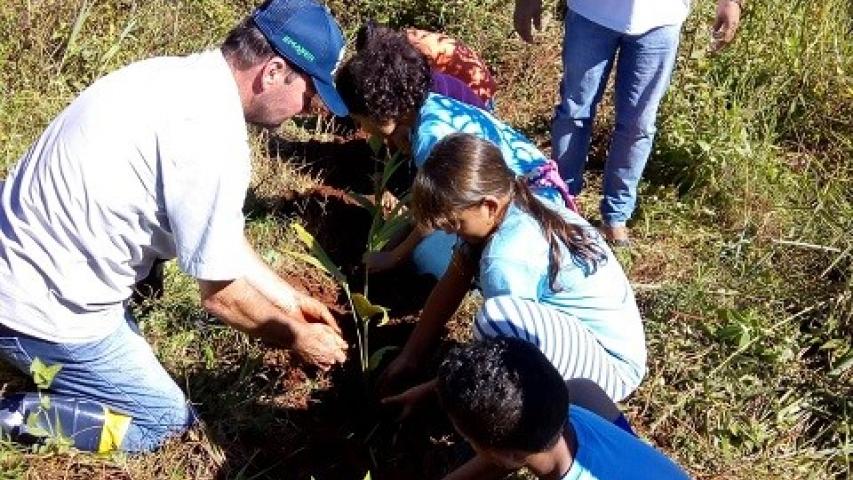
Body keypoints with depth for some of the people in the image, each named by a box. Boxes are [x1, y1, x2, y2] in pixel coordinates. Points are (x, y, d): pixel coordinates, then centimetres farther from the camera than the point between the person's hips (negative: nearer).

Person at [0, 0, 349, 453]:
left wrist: (292, 300, 15)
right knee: (167, 420, 7)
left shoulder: (185, 77, 1)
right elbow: (221, 293, -17)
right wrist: (297, 337, -1)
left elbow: (221, 239, 11)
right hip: (44, 309, -8)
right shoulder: (211, 132, -27)